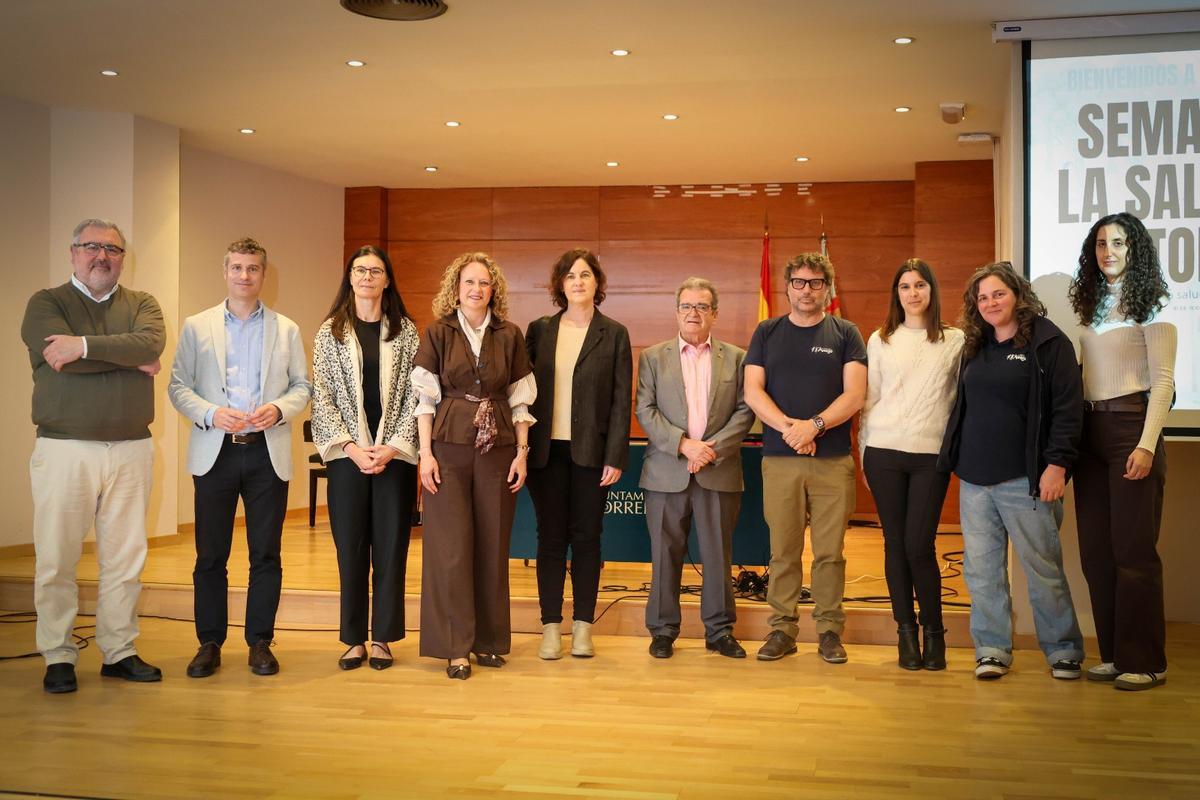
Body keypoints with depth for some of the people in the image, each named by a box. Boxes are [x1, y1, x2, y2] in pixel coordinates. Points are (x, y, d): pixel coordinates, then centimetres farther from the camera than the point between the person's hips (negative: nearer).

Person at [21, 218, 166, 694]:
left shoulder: (141, 305, 12)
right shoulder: (46, 304, 4)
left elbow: (152, 343, -12)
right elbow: (66, 361, -15)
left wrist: (86, 346, -19)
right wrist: (131, 359, -7)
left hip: (131, 450, 3)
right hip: (65, 450, -2)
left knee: (126, 559, 7)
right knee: (56, 560, 1)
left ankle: (119, 651, 18)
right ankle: (58, 658, 12)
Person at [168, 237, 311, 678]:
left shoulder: (286, 329, 9)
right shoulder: (197, 326, 7)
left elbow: (302, 386, 8)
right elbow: (178, 386, 4)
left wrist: (278, 409, -12)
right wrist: (210, 414, -14)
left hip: (268, 453, 1)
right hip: (215, 452, 0)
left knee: (266, 555, 4)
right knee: (210, 555, 4)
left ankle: (260, 642, 15)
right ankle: (209, 643, 15)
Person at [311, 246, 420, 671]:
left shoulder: (405, 331, 5)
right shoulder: (330, 331, 6)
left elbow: (414, 394, 1)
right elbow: (322, 394, 2)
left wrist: (394, 446, -9)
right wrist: (350, 447, -8)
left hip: (395, 453, 0)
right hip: (347, 454, 0)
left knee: (391, 547, 3)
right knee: (351, 547, 3)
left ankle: (382, 638, 14)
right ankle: (354, 639, 14)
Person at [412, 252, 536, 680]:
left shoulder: (510, 335, 7)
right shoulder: (437, 332, 3)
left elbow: (520, 400, 8)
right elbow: (425, 397, 0)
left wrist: (521, 452, 2)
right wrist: (426, 453, -6)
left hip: (498, 449, 2)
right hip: (449, 448, -2)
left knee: (493, 544, 6)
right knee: (451, 546, -1)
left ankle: (489, 640, 17)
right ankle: (455, 647, 7)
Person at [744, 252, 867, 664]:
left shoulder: (845, 333, 7)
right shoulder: (767, 333, 10)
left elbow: (855, 394, -3)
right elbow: (753, 391, 2)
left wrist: (814, 425, -15)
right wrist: (789, 426, -12)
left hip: (833, 460, -1)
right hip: (779, 459, 1)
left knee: (830, 551, 3)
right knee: (783, 550, 4)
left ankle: (829, 630, 13)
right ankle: (782, 629, 12)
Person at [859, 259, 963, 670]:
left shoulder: (955, 341, 7)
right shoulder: (880, 341, 9)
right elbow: (869, 399, 11)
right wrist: (865, 454, 8)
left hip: (931, 454, -1)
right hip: (885, 452, 1)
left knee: (919, 546, -6)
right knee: (895, 544, 4)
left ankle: (934, 630, 11)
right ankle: (906, 632, 13)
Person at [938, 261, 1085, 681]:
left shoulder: (1048, 341, -4)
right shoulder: (974, 347, 14)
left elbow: (1067, 408, -9)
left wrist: (1057, 463, -15)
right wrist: (953, 458, 13)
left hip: (1024, 480, -6)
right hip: (974, 480, 6)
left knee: (1043, 567, 2)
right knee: (981, 569, 6)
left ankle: (1063, 651, 17)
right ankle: (992, 650, 15)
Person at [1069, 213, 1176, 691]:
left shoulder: (1150, 306, -3)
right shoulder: (1091, 306, 14)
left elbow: (1162, 381, -9)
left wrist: (1147, 445, -17)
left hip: (1130, 428, -6)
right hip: (1090, 431, 6)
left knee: (1133, 549, -5)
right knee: (1095, 549, 6)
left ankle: (1144, 662, 4)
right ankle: (1112, 654, 16)